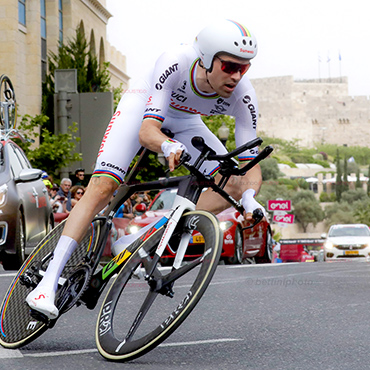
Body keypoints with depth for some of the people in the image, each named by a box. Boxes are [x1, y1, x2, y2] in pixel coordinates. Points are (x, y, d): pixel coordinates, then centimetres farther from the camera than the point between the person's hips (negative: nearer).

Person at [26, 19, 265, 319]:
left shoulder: (242, 95, -31)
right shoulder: (175, 63, -40)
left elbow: (250, 166, -28)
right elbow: (146, 131, -45)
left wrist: (249, 196, -49)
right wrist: (168, 146, -67)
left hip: (184, 122, 4)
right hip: (144, 105, -4)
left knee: (233, 184, -14)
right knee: (102, 186, -20)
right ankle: (49, 282, -19)